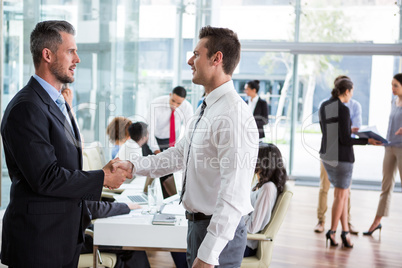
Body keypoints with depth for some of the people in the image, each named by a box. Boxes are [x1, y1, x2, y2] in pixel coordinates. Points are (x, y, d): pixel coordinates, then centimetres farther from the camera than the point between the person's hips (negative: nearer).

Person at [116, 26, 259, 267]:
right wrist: (133, 167, 14)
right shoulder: (205, 109, 9)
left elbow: (233, 194, -27)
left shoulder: (235, 116, -24)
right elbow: (181, 152, 21)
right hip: (198, 223, 9)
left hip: (219, 232, -9)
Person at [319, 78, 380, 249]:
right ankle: (332, 231, 14)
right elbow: (345, 140, -18)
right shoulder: (343, 110, -17)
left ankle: (345, 231, 15)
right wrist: (367, 141, -9)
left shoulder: (323, 106, 7)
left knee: (341, 192, 15)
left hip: (326, 155, 7)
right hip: (342, 156, -7)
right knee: (341, 194, 7)